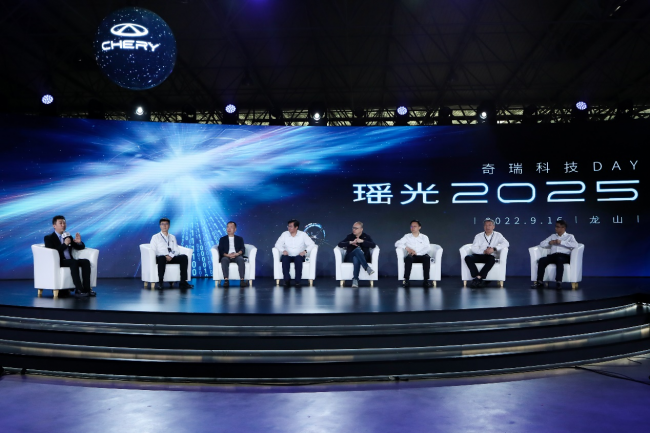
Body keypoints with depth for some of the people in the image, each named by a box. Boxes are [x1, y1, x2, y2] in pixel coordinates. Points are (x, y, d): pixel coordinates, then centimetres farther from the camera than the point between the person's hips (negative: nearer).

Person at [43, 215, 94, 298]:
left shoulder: (68, 236, 23)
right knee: (73, 262, -35)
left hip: (70, 261, 6)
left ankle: (86, 288, -29)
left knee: (86, 261, -22)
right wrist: (65, 244, -18)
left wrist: (79, 242, 0)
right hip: (58, 262, -6)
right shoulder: (49, 238, 6)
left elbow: (80, 247, 23)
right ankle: (78, 290, -40)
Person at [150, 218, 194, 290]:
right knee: (162, 258, -40)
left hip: (172, 258, 4)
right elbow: (153, 251, 0)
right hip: (160, 257, -3)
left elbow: (176, 250, 14)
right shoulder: (155, 237, 13)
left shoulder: (173, 237, 25)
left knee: (184, 257, -25)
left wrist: (171, 256, -9)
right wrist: (165, 256, -15)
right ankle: (160, 282, -40)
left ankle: (183, 282, -29)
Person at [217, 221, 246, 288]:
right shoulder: (222, 239, 21)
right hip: (226, 256, 0)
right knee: (224, 260, -37)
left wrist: (237, 254, -15)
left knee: (241, 259, -36)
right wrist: (227, 255, -15)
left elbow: (243, 249, 8)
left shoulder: (240, 239, 23)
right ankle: (226, 280, -46)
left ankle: (242, 280, -44)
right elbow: (220, 250, 6)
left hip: (237, 256, 0)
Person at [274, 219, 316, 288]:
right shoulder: (284, 234, 1)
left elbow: (312, 244, -7)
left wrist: (305, 251, -24)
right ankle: (287, 280, -27)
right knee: (284, 258, -33)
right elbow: (278, 244, 1)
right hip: (288, 256, 1)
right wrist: (283, 250, -19)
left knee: (298, 259, -36)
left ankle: (298, 281, -30)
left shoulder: (303, 235, -3)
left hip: (298, 256, -1)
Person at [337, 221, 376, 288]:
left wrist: (362, 241, -15)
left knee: (356, 259, -41)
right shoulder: (349, 236, 14)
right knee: (358, 249, -36)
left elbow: (373, 245, -6)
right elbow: (340, 244, 1)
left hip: (364, 257, 0)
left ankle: (355, 279, -48)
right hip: (350, 257, 0)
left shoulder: (366, 236, 12)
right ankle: (367, 267, -49)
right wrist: (351, 242, -13)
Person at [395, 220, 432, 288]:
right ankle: (406, 280, -36)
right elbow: (397, 243, 4)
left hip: (421, 256, 0)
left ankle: (426, 281, -34)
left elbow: (427, 248, -3)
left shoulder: (424, 237, 13)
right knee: (408, 257, -35)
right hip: (412, 256, 0)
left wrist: (416, 253, -18)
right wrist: (406, 247, -12)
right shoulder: (407, 236, 14)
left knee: (427, 257, -34)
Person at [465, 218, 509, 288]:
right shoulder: (478, 236, 13)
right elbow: (474, 248, 1)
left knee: (492, 259, -37)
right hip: (479, 255, 2)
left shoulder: (497, 235, 10)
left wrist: (494, 249, -19)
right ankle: (480, 280, -34)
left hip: (490, 256, -2)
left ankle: (478, 278, -35)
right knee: (468, 257, -28)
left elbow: (506, 243, -6)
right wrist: (484, 251, -18)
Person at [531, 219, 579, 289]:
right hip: (553, 255, 4)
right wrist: (550, 242, 0)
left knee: (559, 260, -39)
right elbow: (541, 244, 19)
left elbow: (575, 245, -8)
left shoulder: (570, 236, 14)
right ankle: (540, 282, -29)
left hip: (564, 256, -4)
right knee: (542, 260, -26)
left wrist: (561, 242, -10)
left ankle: (558, 282, -46)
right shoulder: (553, 236, 27)